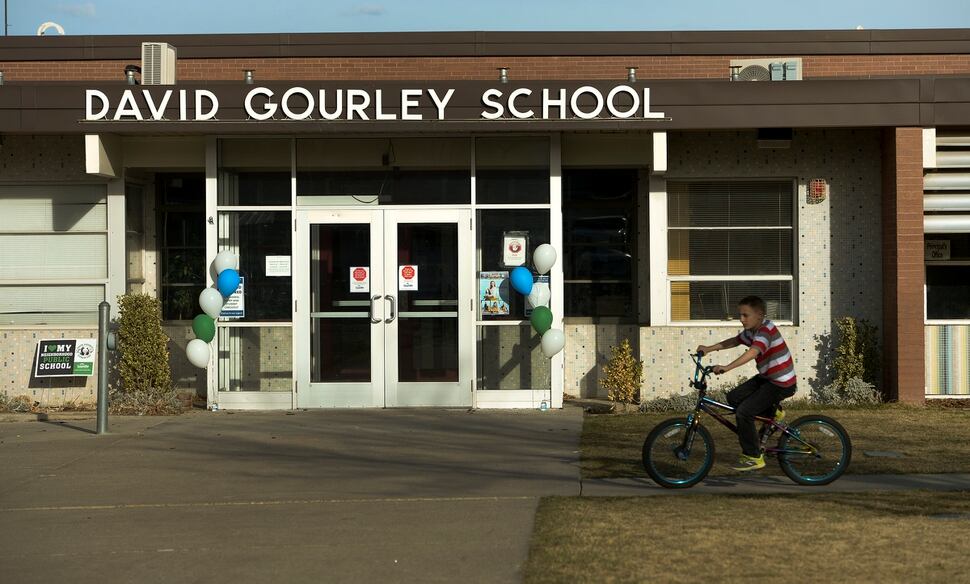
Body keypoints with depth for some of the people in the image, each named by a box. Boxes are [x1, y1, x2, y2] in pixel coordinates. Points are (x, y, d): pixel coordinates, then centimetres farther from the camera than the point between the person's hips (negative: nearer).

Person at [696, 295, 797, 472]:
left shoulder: (766, 330, -24)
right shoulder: (751, 331, 5)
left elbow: (753, 352, -39)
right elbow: (734, 341, 20)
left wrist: (726, 368, -47)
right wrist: (709, 348, 8)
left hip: (781, 383, -10)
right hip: (766, 377, 10)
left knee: (744, 412, -16)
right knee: (734, 398, 6)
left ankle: (753, 457, -4)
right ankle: (772, 412, 18)